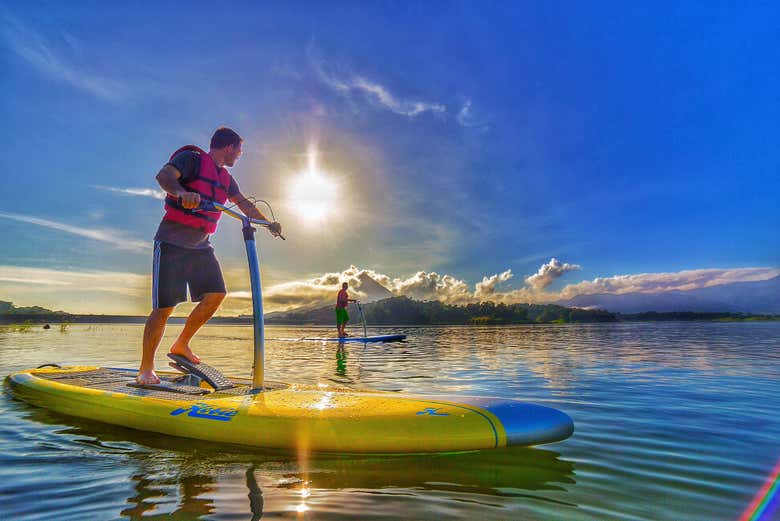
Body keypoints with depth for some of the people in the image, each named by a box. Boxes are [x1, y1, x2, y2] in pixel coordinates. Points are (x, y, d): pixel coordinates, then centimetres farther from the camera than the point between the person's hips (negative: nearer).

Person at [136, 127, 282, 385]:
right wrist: (182, 193, -43)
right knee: (164, 307, -8)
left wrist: (268, 223, 18)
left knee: (216, 295, -3)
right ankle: (146, 369, 5)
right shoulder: (192, 158, -7)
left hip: (201, 245, 8)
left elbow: (244, 204, 24)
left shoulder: (225, 178, 17)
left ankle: (181, 346, 14)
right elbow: (164, 175, -23)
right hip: (172, 243, -7)